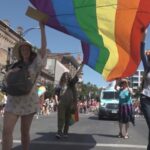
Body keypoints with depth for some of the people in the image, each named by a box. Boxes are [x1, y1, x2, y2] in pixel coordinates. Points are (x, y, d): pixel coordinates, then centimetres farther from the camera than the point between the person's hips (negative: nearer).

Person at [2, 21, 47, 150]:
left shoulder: (35, 63, 5)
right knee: (6, 130, -13)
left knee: (25, 131, 4)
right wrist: (10, 73, -3)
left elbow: (44, 47, -5)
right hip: (14, 100, 2)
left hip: (29, 100, -2)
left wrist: (42, 28, -7)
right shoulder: (16, 65, 15)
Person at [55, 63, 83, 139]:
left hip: (70, 104, 2)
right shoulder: (60, 85, 8)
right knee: (61, 118, -9)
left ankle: (65, 132, 13)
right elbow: (56, 94, 13)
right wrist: (57, 101, -1)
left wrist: (82, 64, -2)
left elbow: (77, 74, 4)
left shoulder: (71, 83, 10)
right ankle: (59, 132, -13)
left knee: (67, 119, 6)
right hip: (61, 103, -2)